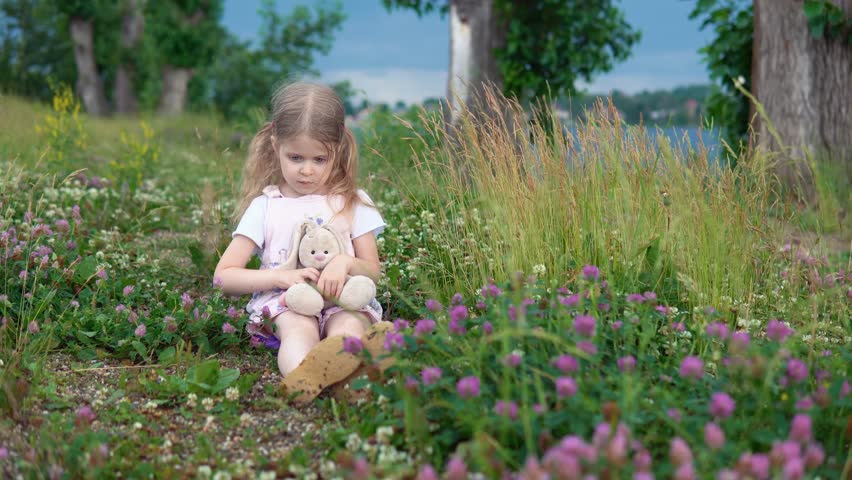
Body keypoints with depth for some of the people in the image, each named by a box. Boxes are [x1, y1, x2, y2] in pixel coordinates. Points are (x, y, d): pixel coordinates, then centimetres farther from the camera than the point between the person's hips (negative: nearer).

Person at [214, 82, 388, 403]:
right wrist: (281, 276, -12)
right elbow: (224, 276, 4)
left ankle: (344, 373, -67)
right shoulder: (264, 206, 11)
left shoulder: (353, 202, 15)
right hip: (286, 304, -1)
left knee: (349, 326, -35)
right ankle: (301, 381, -68)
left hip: (343, 300, 1)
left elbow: (373, 271, 13)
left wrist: (347, 263, -12)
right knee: (299, 329, -36)